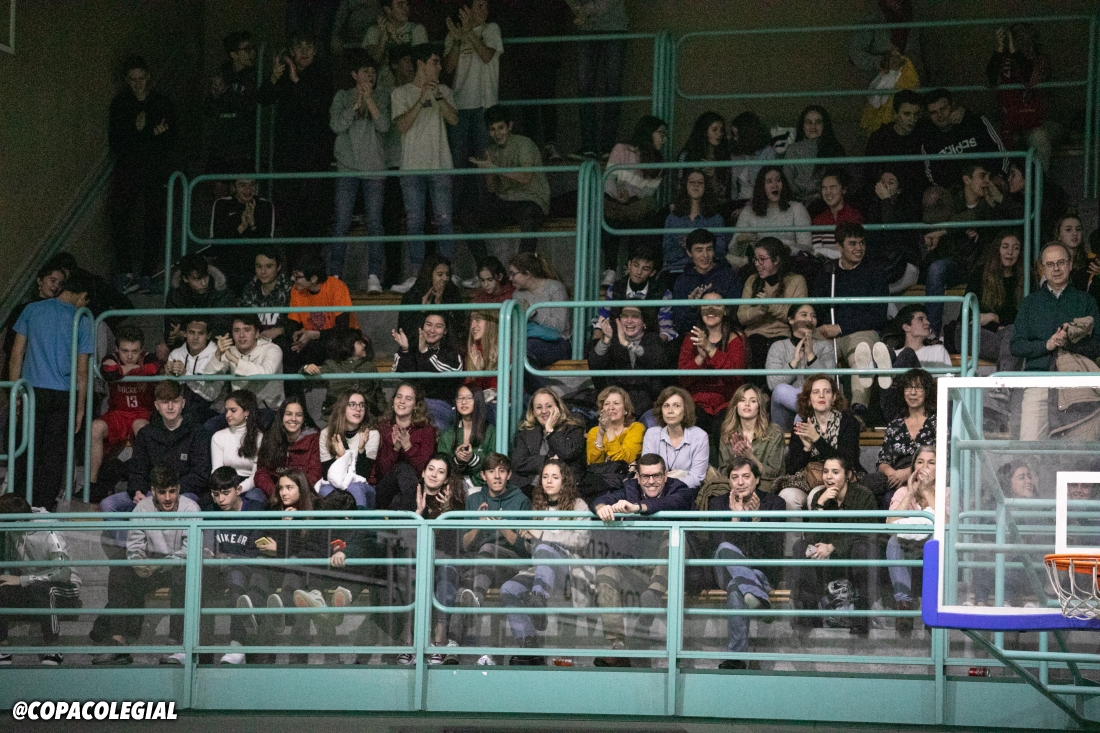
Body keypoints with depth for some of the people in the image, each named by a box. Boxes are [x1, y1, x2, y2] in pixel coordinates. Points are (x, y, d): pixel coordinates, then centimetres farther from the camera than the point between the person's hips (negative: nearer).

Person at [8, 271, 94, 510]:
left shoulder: (32, 310, 3)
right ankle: (43, 508, 8)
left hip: (32, 391, 1)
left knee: (26, 450, 8)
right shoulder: (82, 322, -3)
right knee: (52, 453, 5)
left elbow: (16, 354, 4)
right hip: (63, 396, -1)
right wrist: (80, 409, 5)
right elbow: (82, 372, -1)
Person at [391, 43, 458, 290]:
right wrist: (421, 100, -15)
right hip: (412, 166, -1)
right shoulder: (401, 93, 5)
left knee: (444, 218, -3)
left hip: (440, 165, 1)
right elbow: (402, 125, -7)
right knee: (415, 221, -2)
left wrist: (438, 97, -12)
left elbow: (454, 119, 0)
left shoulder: (444, 91, 13)